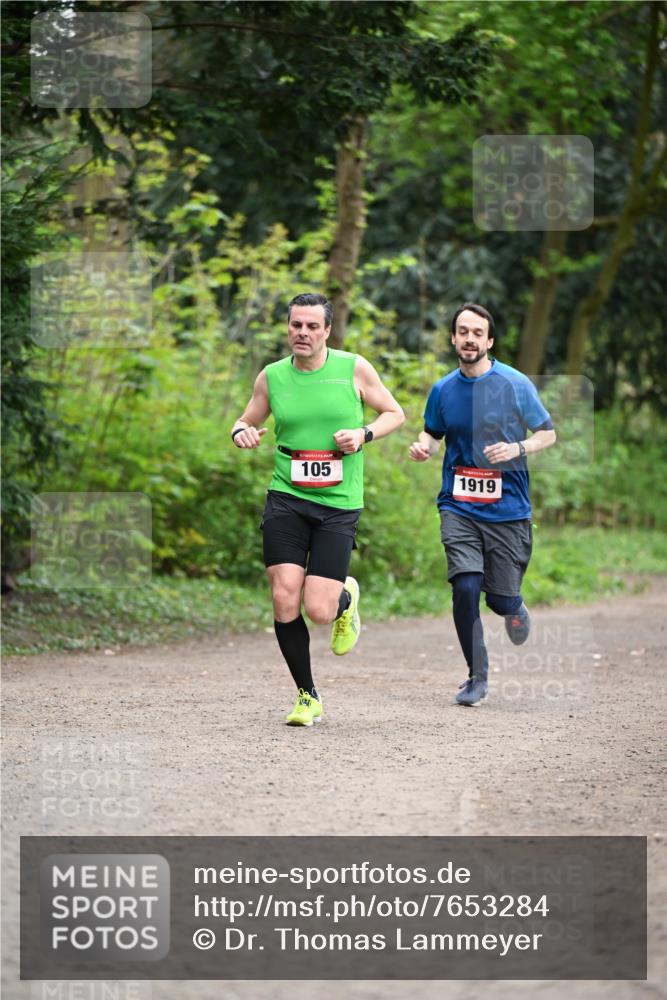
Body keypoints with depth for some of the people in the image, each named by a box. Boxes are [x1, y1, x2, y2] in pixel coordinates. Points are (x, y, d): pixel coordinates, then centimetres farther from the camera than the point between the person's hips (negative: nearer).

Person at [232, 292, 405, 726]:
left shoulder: (354, 368, 0)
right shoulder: (271, 377, 5)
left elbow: (395, 414, 10)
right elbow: (247, 421, 19)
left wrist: (363, 434, -9)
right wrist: (242, 433, -5)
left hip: (339, 503, -2)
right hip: (286, 498, 2)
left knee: (319, 610, -10)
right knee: (284, 599, -11)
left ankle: (347, 599, 29)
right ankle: (308, 696, 8)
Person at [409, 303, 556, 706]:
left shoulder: (515, 384, -5)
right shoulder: (443, 389, 3)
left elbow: (548, 433, 3)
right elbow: (432, 433, 20)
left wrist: (518, 450, -16)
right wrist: (423, 447, -4)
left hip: (508, 509, -1)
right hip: (459, 508, 1)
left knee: (501, 600, 1)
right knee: (465, 587, -16)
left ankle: (515, 608, 42)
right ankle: (477, 677, 1)